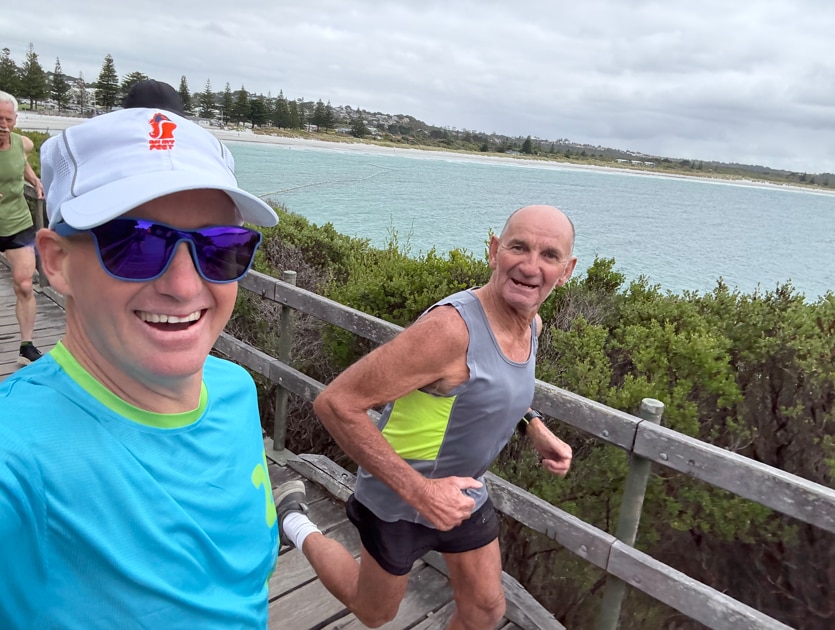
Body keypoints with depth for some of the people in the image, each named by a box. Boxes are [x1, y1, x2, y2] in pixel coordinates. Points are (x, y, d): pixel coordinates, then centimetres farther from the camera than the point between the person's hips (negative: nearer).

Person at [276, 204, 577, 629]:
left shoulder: (531, 325, -6)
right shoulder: (451, 326, -33)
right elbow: (336, 403, -33)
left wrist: (534, 426, 0)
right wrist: (420, 491, -32)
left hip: (464, 494, 7)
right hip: (398, 499, -6)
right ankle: (296, 524, 39)